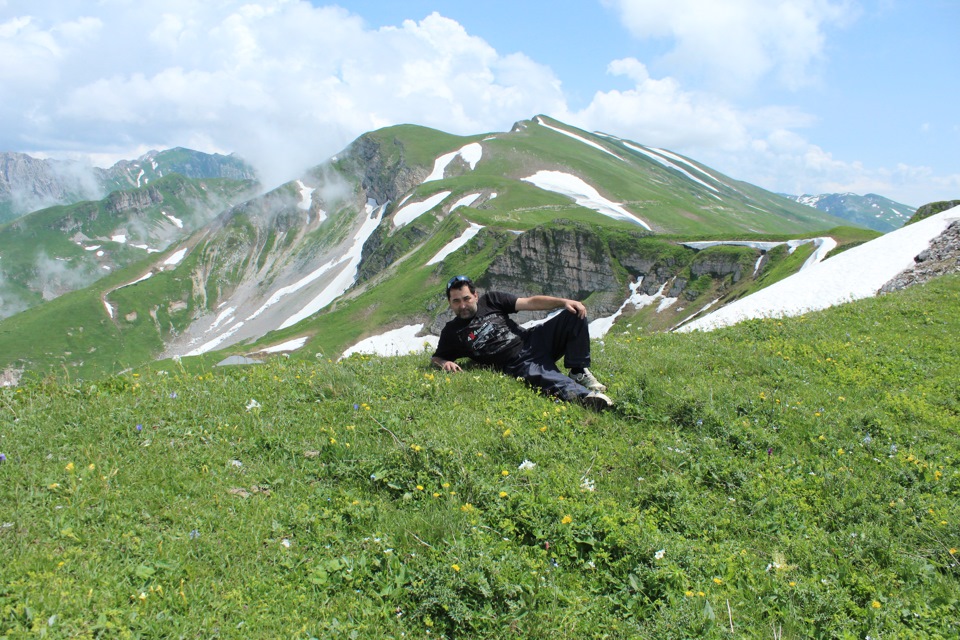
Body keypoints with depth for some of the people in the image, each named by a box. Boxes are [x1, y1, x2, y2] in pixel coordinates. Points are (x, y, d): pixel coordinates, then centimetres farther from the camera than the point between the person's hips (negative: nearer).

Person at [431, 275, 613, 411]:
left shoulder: (491, 300, 11)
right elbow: (436, 358, 15)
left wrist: (563, 302, -9)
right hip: (516, 364, -4)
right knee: (544, 377, -37)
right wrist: (445, 363, -11)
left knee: (574, 315, -14)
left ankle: (579, 372, -14)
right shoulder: (451, 332, 8)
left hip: (533, 340, 4)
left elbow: (530, 302, 5)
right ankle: (585, 395, -62)